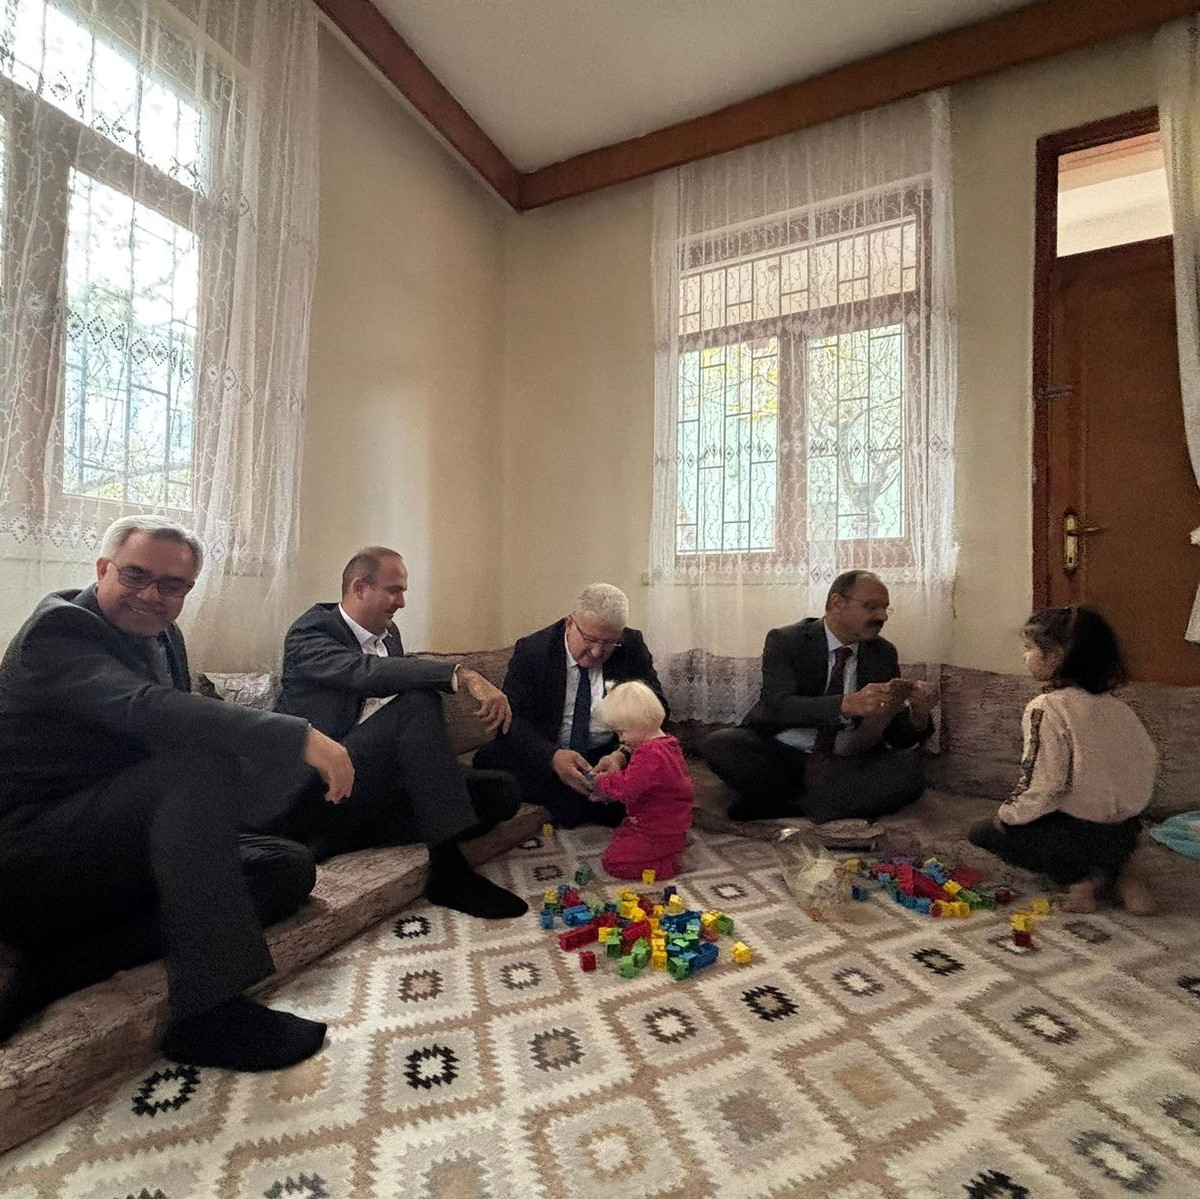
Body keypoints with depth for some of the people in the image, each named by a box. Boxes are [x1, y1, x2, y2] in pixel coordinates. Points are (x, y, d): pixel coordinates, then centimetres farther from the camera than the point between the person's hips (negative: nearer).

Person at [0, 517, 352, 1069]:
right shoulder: (59, 625, -15)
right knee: (203, 764, -33)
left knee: (291, 867, -5)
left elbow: (182, 725, 13)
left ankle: (62, 966, -12)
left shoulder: (164, 637, 10)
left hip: (118, 855, 9)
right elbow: (144, 709, -35)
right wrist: (299, 738, -43)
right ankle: (209, 1009, -30)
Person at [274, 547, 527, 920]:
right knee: (418, 702, -31)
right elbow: (365, 672, -28)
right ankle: (448, 869, -31)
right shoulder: (310, 631, -8)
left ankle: (345, 838, -16)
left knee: (502, 791, -9)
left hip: (380, 783, 8)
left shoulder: (388, 634, 16)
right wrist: (463, 675, -39)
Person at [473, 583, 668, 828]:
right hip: (545, 758, 0)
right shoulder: (532, 650, -10)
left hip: (610, 754, 1)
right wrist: (553, 756, -35)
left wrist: (622, 756, -29)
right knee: (488, 759, -27)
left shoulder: (632, 647, -6)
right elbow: (513, 718, -15)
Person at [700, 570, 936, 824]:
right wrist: (847, 704, -36)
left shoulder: (884, 653, 8)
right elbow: (777, 706, -22)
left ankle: (778, 806, -22)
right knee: (718, 744, -29)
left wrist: (918, 715, -18)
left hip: (846, 767, 3)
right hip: (781, 754, -2)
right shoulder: (785, 641, -5)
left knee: (908, 768, -26)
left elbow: (898, 737, 6)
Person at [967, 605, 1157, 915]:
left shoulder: (1045, 708, -21)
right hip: (1126, 830, 7)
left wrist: (1007, 814, -7)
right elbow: (1148, 756, 10)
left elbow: (1042, 783, -24)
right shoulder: (1114, 705, 2)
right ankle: (1118, 869, 10)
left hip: (1080, 833, -7)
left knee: (983, 832, 12)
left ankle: (1079, 878, -2)